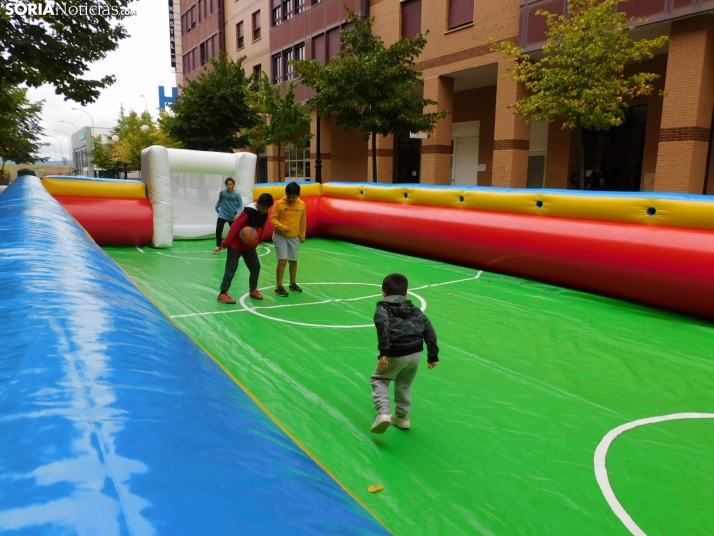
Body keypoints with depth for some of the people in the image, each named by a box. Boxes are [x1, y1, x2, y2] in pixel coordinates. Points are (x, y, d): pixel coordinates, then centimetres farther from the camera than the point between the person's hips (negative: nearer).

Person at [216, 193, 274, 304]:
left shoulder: (265, 214, -1)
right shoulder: (248, 211, -23)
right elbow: (235, 226, -23)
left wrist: (256, 243, 13)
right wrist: (226, 242, -22)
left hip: (250, 246, 7)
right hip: (236, 245, -7)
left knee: (256, 267, 8)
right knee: (231, 269, -4)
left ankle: (253, 290, 26)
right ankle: (223, 294, 2)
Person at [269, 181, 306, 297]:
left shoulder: (302, 205, -3)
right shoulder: (279, 204, -14)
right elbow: (273, 219, -12)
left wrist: (302, 235, 14)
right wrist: (283, 227, -27)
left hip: (294, 237, 4)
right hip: (280, 236, -4)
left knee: (293, 261, 13)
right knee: (283, 260, -12)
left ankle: (293, 283, 33)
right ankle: (279, 287, -1)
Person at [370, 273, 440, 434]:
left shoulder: (383, 308, 6)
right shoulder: (414, 309, 21)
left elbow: (383, 326, -16)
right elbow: (429, 330, 14)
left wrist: (383, 352, -20)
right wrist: (433, 355, 16)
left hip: (397, 353, -5)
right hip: (416, 352, 5)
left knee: (378, 380, 16)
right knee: (404, 384, 28)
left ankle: (383, 413, -3)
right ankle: (402, 416, 39)